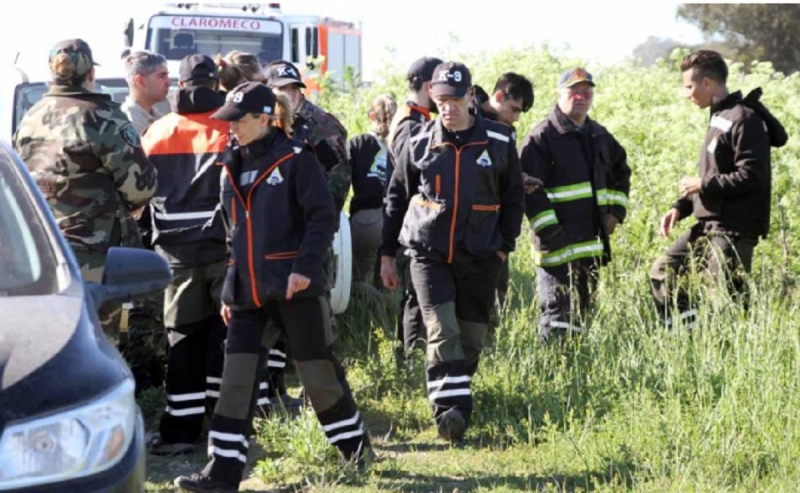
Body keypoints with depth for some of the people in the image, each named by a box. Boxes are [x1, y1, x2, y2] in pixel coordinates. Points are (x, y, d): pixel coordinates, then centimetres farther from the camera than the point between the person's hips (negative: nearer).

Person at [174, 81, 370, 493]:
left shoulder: (296, 160, -7)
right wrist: (230, 289, 17)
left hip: (293, 287, -6)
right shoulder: (232, 166, 14)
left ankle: (354, 445, 26)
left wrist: (305, 268, -22)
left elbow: (322, 217, -12)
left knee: (317, 371, 4)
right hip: (249, 289, 6)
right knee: (237, 377, -2)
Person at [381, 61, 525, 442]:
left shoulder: (498, 142, 2)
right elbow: (396, 197, 10)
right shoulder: (420, 141, 3)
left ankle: (457, 406, 20)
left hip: (479, 256, 1)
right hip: (427, 251, -1)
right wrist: (387, 253, 10)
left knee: (471, 337, 4)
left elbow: (514, 197, 12)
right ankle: (449, 408, -21)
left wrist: (504, 246, 5)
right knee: (442, 331, -16)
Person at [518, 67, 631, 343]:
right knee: (557, 311, -13)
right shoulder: (541, 138, -7)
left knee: (582, 311, 13)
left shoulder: (599, 136, 16)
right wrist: (548, 231, -19)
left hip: (593, 243, 7)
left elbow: (621, 172, 32)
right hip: (557, 246, -7)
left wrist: (616, 211, 17)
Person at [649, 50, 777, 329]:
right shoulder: (718, 118, 16)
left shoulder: (745, 119, -14)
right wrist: (680, 207, 11)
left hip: (734, 229, -10)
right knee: (662, 272, 9)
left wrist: (702, 184, -13)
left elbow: (751, 177, -22)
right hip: (708, 224, 10)